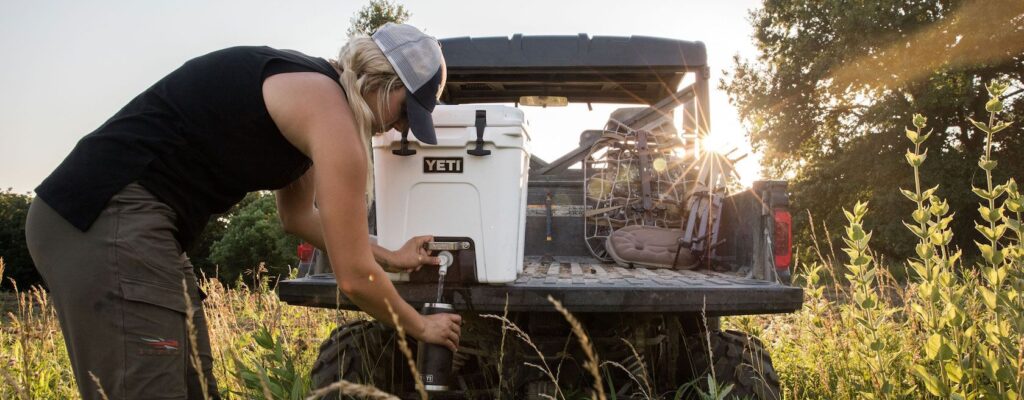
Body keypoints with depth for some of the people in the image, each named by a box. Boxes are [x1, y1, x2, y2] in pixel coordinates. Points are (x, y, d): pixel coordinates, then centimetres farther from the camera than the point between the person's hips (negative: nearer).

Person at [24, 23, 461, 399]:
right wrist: (420, 328, 8)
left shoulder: (306, 94, 17)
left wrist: (389, 258, 36)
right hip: (112, 219, -11)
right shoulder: (328, 108, -11)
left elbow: (297, 215, 33)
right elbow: (353, 277, -9)